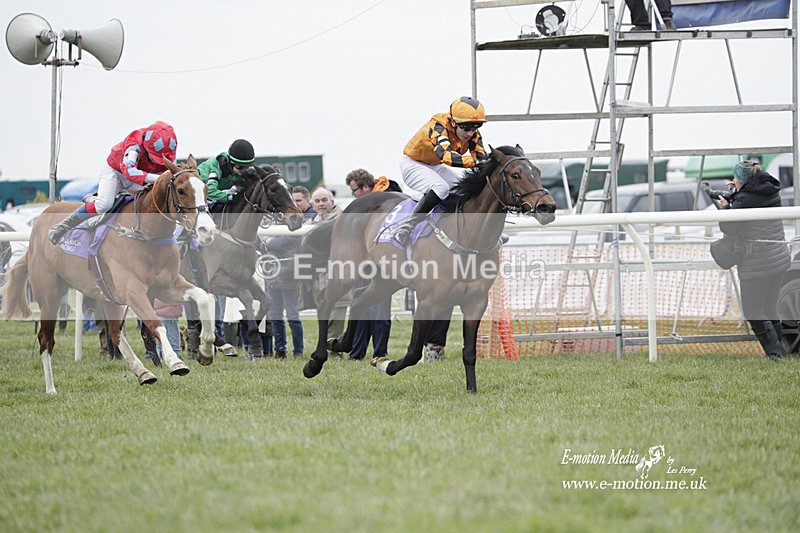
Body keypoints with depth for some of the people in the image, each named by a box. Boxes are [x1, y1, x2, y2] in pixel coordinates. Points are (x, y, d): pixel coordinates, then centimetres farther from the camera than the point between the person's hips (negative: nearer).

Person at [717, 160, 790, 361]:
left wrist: (725, 207, 6)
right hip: (781, 258, 8)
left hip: (757, 263, -8)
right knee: (770, 308, 19)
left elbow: (728, 229, -11)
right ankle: (778, 350, 21)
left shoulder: (744, 200, -16)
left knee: (753, 311, 2)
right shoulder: (772, 193, 8)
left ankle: (773, 352, -5)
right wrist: (739, 191, 21)